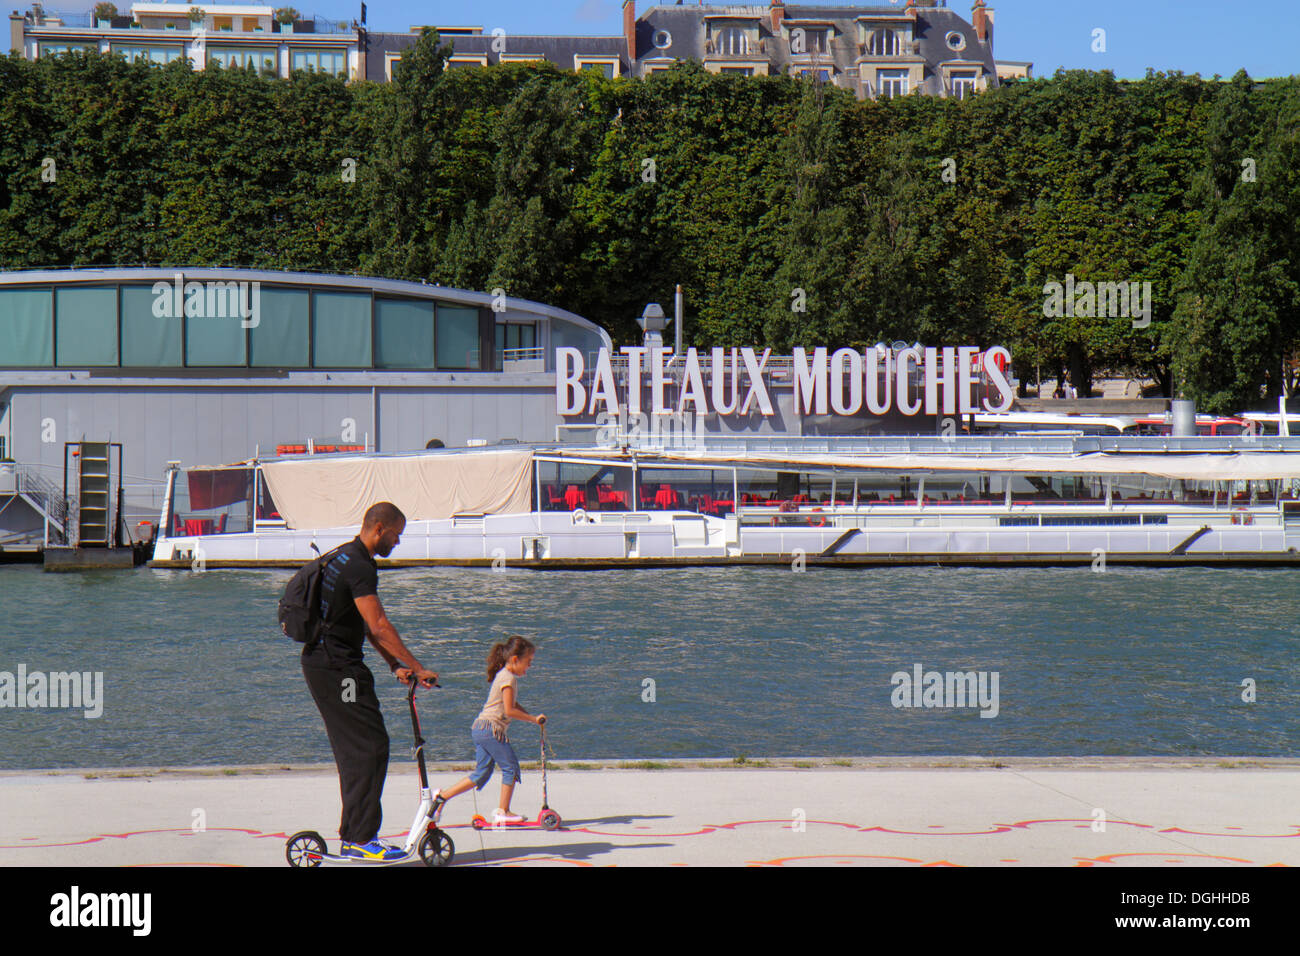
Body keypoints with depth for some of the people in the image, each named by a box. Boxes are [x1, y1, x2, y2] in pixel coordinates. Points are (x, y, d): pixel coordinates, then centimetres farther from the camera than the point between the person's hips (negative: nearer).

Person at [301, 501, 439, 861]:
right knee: (370, 746, -11)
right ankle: (360, 838, -11)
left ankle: (353, 834, 17)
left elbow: (368, 626, 19)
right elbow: (379, 626, -23)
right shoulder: (358, 566, -17)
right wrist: (417, 668, -20)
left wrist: (396, 665, 12)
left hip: (324, 664, 11)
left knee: (354, 750, 14)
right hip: (335, 668, -11)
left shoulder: (346, 558, 17)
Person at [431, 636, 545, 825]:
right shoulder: (508, 678, -12)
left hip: (479, 728, 10)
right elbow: (509, 710, -17)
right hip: (492, 729, -10)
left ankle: (442, 796, 8)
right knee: (511, 767, -1)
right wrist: (533, 719, -10)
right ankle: (503, 812, 2)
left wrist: (532, 717, 13)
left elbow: (512, 704, 24)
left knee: (482, 774, 10)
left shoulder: (503, 675, 20)